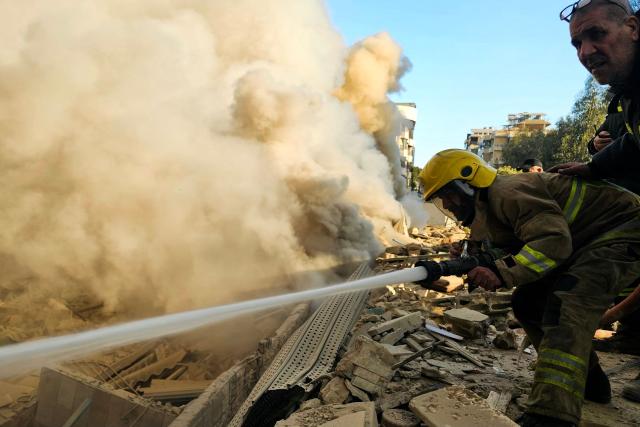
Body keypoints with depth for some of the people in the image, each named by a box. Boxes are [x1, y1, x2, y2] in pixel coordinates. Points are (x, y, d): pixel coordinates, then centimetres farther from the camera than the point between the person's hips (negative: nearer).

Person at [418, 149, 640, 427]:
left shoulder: (507, 192, -25)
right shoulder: (490, 208, 7)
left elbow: (554, 240, -35)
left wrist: (502, 272, -39)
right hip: (585, 242, 10)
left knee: (565, 304, -30)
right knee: (527, 302, 6)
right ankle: (590, 382, 22)